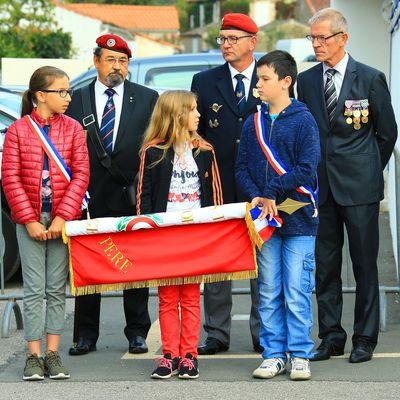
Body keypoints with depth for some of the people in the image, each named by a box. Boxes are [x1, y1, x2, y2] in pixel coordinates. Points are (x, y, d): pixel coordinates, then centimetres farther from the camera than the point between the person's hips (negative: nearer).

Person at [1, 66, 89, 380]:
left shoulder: (73, 129, 2)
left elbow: (81, 174, -2)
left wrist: (62, 217, -12)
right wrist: (30, 220, -12)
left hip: (62, 220, 2)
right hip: (29, 221, -1)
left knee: (57, 289, 5)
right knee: (34, 289, 1)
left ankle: (52, 354, 12)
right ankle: (34, 355, 6)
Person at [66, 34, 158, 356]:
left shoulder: (147, 99, 6)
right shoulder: (77, 100, 8)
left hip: (133, 195, -1)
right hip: (90, 197, 1)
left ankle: (137, 333, 13)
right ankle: (86, 335, 12)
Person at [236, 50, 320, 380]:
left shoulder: (303, 121, -4)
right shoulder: (252, 124, 11)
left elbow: (307, 169, -11)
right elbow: (242, 168, 11)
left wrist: (273, 192, -11)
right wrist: (256, 196, -7)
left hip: (298, 220, -4)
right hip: (264, 219, 4)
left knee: (297, 294, -3)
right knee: (268, 293, 6)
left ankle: (300, 356, 5)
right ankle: (274, 355, 12)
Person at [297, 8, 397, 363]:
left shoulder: (371, 78, -2)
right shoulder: (306, 81, 8)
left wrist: (369, 171, 10)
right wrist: (312, 173, 10)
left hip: (359, 187, -3)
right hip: (320, 186, 4)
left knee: (365, 265, 1)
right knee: (325, 265, 6)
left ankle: (365, 339, 8)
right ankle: (331, 337, 14)